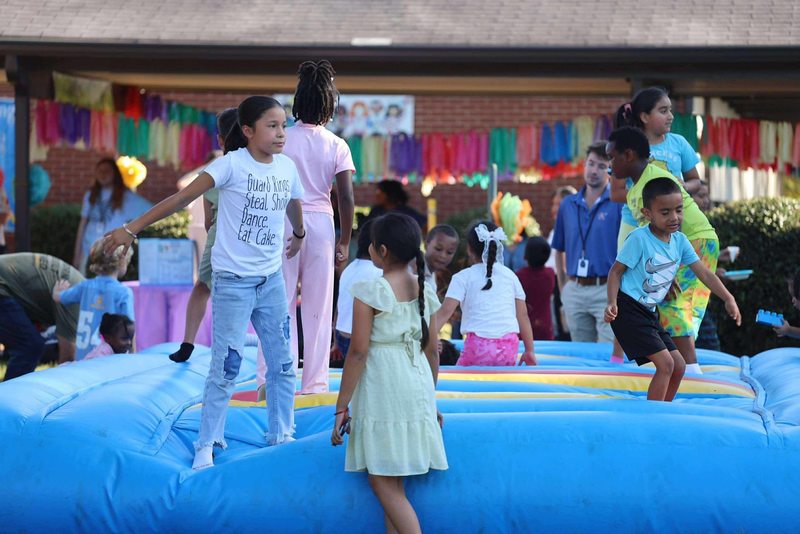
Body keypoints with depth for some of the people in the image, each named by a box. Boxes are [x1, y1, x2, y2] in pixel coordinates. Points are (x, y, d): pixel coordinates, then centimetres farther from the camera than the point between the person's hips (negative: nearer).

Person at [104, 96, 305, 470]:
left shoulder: (287, 167, 0)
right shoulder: (232, 164, -15)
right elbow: (183, 198, -21)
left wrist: (298, 235, 41)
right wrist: (132, 229, -26)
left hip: (272, 280, 5)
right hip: (233, 281, -5)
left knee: (283, 364, 10)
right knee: (227, 366, -1)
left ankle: (281, 436, 24)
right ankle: (206, 446, 10)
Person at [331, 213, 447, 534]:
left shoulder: (370, 291, -11)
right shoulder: (424, 291, 8)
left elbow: (358, 352, -12)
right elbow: (432, 351, 12)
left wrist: (341, 407, -8)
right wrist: (429, 400, 23)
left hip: (381, 388, -7)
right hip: (418, 385, 7)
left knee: (383, 482, -3)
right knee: (393, 485, 13)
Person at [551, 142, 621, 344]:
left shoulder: (619, 203, -4)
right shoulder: (568, 204, 11)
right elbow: (559, 250, 20)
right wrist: (563, 287, 14)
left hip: (607, 290, -5)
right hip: (575, 291, 5)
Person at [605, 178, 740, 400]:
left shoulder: (679, 240, 6)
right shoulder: (638, 238, -15)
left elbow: (703, 273, 9)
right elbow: (616, 271, -11)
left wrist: (728, 299, 0)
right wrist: (612, 303, -24)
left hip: (648, 313, 8)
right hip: (628, 309, -8)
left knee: (679, 366, 10)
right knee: (665, 364, -17)